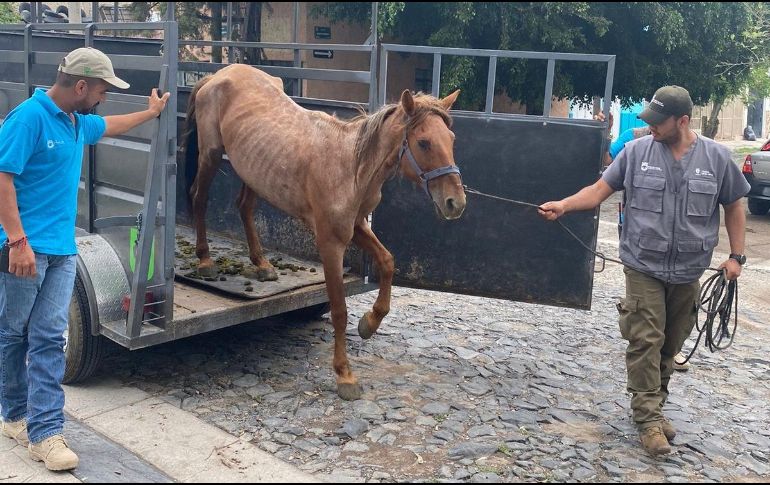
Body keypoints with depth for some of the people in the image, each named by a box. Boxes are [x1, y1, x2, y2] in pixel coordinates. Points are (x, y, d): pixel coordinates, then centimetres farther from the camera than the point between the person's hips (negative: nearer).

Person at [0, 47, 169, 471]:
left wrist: (150, 113, 48)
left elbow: (110, 126, 37)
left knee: (48, 338, 3)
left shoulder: (77, 123, 14)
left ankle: (44, 431, 5)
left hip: (62, 248, 7)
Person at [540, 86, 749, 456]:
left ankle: (653, 406, 27)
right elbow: (599, 190, 0)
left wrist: (735, 255, 3)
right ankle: (649, 418, 1)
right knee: (646, 342, -6)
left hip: (688, 273, 2)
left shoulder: (716, 157, -1)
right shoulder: (636, 151, -3)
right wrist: (564, 206, -14)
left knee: (670, 345, 12)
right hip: (644, 268, -2)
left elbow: (734, 207, 8)